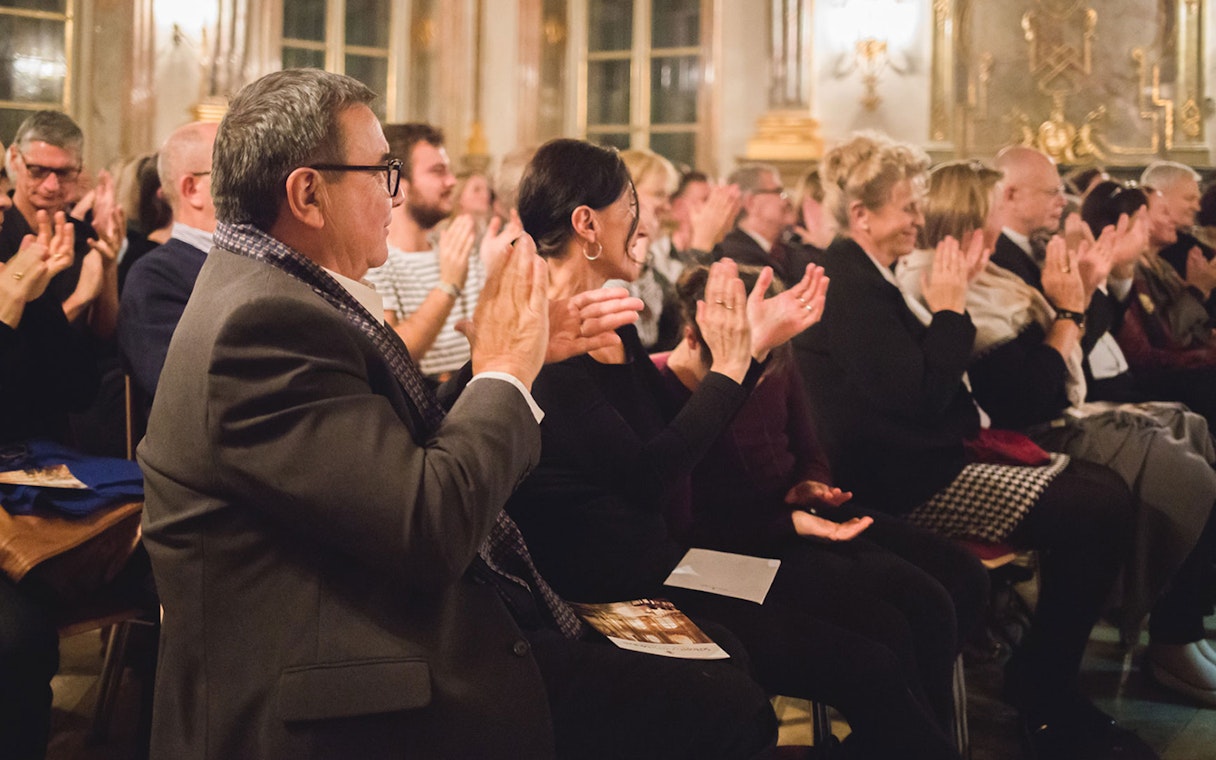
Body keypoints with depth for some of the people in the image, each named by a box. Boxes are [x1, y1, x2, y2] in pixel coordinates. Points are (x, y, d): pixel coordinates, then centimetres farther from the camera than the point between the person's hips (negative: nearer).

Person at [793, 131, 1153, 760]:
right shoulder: (848, 284, -16)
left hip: (934, 453, 11)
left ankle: (1046, 682, 7)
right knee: (1096, 512, -17)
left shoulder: (866, 275, 15)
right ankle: (1041, 692, 0)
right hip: (907, 481, -11)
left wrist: (952, 295, 6)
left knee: (1107, 490, 2)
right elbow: (920, 396, -21)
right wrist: (950, 308, -11)